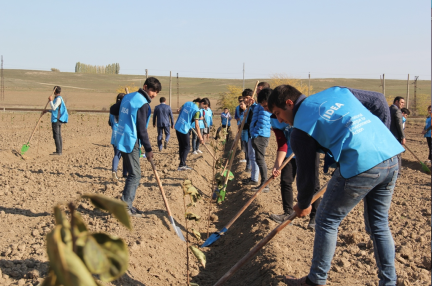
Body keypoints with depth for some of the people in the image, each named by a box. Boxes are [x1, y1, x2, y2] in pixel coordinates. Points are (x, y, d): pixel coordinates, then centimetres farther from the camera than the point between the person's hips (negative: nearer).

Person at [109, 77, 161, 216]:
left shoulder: (128, 97, 12)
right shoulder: (142, 103, -14)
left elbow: (113, 110, 21)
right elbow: (142, 129, -16)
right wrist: (148, 149, -13)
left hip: (122, 139, 9)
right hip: (131, 142, -9)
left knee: (133, 173, 15)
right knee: (135, 174, -4)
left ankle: (127, 205, 18)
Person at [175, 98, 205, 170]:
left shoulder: (188, 103, 6)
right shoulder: (196, 110, -16)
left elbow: (180, 110, 21)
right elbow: (196, 125, -17)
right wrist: (200, 137, -14)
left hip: (178, 127, 8)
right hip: (184, 129, -8)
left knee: (182, 146, 14)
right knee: (187, 148, 1)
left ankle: (183, 164, 19)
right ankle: (181, 165, -4)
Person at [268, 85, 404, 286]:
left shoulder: (300, 129, 2)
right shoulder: (337, 91, 18)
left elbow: (306, 174, 6)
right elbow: (382, 106, 17)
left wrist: (303, 205, 23)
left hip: (360, 166, -7)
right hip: (392, 159, 7)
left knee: (326, 222, 12)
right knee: (379, 225, 21)